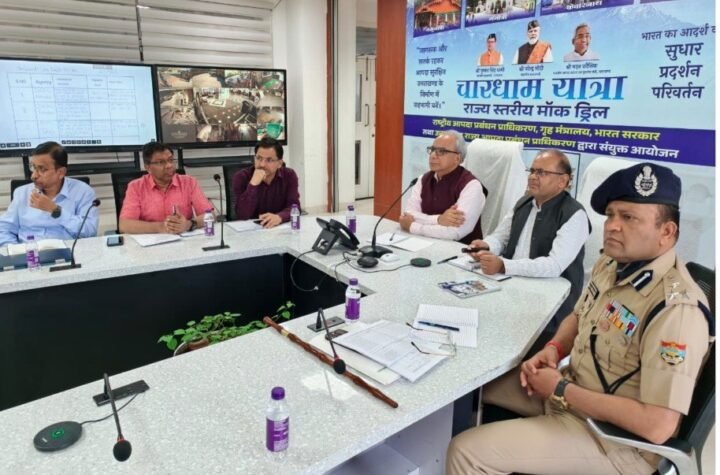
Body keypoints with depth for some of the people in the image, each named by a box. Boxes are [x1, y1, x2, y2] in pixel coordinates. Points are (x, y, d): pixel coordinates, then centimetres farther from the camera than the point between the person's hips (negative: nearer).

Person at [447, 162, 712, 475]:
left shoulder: (676, 308, -28)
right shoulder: (611, 264, -1)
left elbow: (658, 425, -30)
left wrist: (562, 391, -22)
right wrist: (552, 349, -5)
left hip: (614, 438, -8)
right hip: (570, 390, 8)